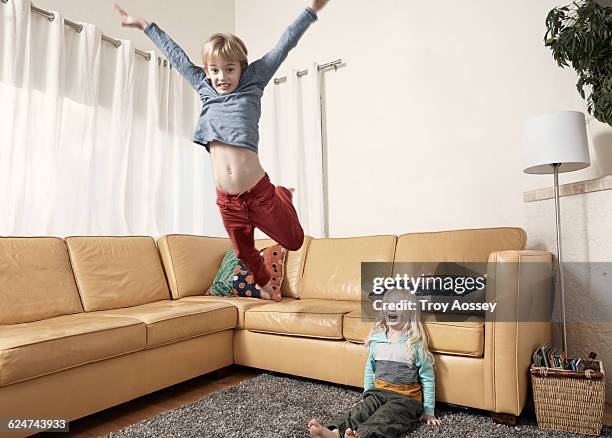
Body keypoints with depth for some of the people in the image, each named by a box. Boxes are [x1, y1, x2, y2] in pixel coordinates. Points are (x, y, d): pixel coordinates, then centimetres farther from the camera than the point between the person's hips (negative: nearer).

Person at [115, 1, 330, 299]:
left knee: (293, 241, 12)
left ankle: (283, 196, 41)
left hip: (258, 192, -3)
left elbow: (284, 45, 0)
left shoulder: (252, 83, 4)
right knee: (244, 251, 18)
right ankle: (264, 282, 48)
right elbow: (176, 56, 22)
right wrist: (145, 26, 32)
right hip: (227, 199, 4)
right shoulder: (205, 89, 13)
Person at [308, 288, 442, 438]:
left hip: (406, 398, -5)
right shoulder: (376, 338, 5)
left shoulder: (415, 342, -7)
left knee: (383, 418, -31)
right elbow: (370, 370, 17)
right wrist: (366, 395, 19)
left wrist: (429, 411, 1)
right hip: (378, 392, 5)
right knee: (360, 410, -22)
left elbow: (428, 378, -1)